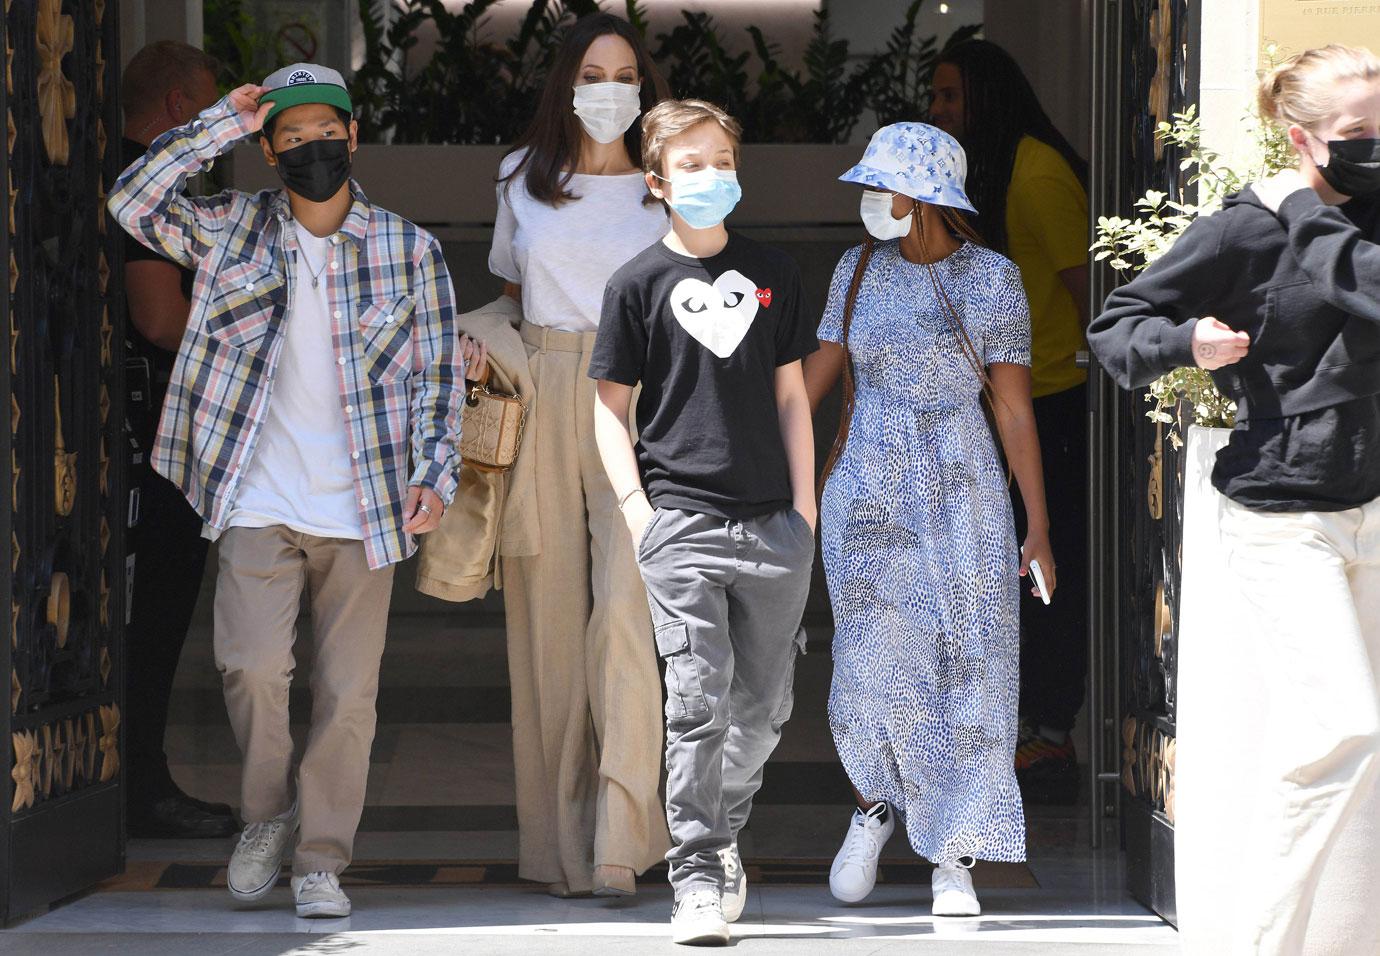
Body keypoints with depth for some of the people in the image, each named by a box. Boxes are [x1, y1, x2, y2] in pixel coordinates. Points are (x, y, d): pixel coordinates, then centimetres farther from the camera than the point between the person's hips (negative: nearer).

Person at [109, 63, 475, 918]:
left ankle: (322, 857, 12)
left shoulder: (410, 251, 4)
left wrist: (437, 473, -5)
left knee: (348, 692, 0)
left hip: (362, 511, 0)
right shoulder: (235, 230, 6)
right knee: (253, 664, -15)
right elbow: (135, 202, -7)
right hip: (260, 505, 0)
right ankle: (267, 816, 10)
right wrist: (225, 124, -10)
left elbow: (439, 374, 7)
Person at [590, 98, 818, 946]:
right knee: (698, 700, -11)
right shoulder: (640, 283, 4)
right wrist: (635, 508, -5)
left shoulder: (773, 274, 12)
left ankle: (724, 835, 29)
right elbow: (611, 407, 6)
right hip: (681, 521, -3)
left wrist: (805, 510, 7)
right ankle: (697, 877, -7)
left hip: (773, 526, 3)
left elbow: (792, 397, 14)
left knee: (765, 708, 8)